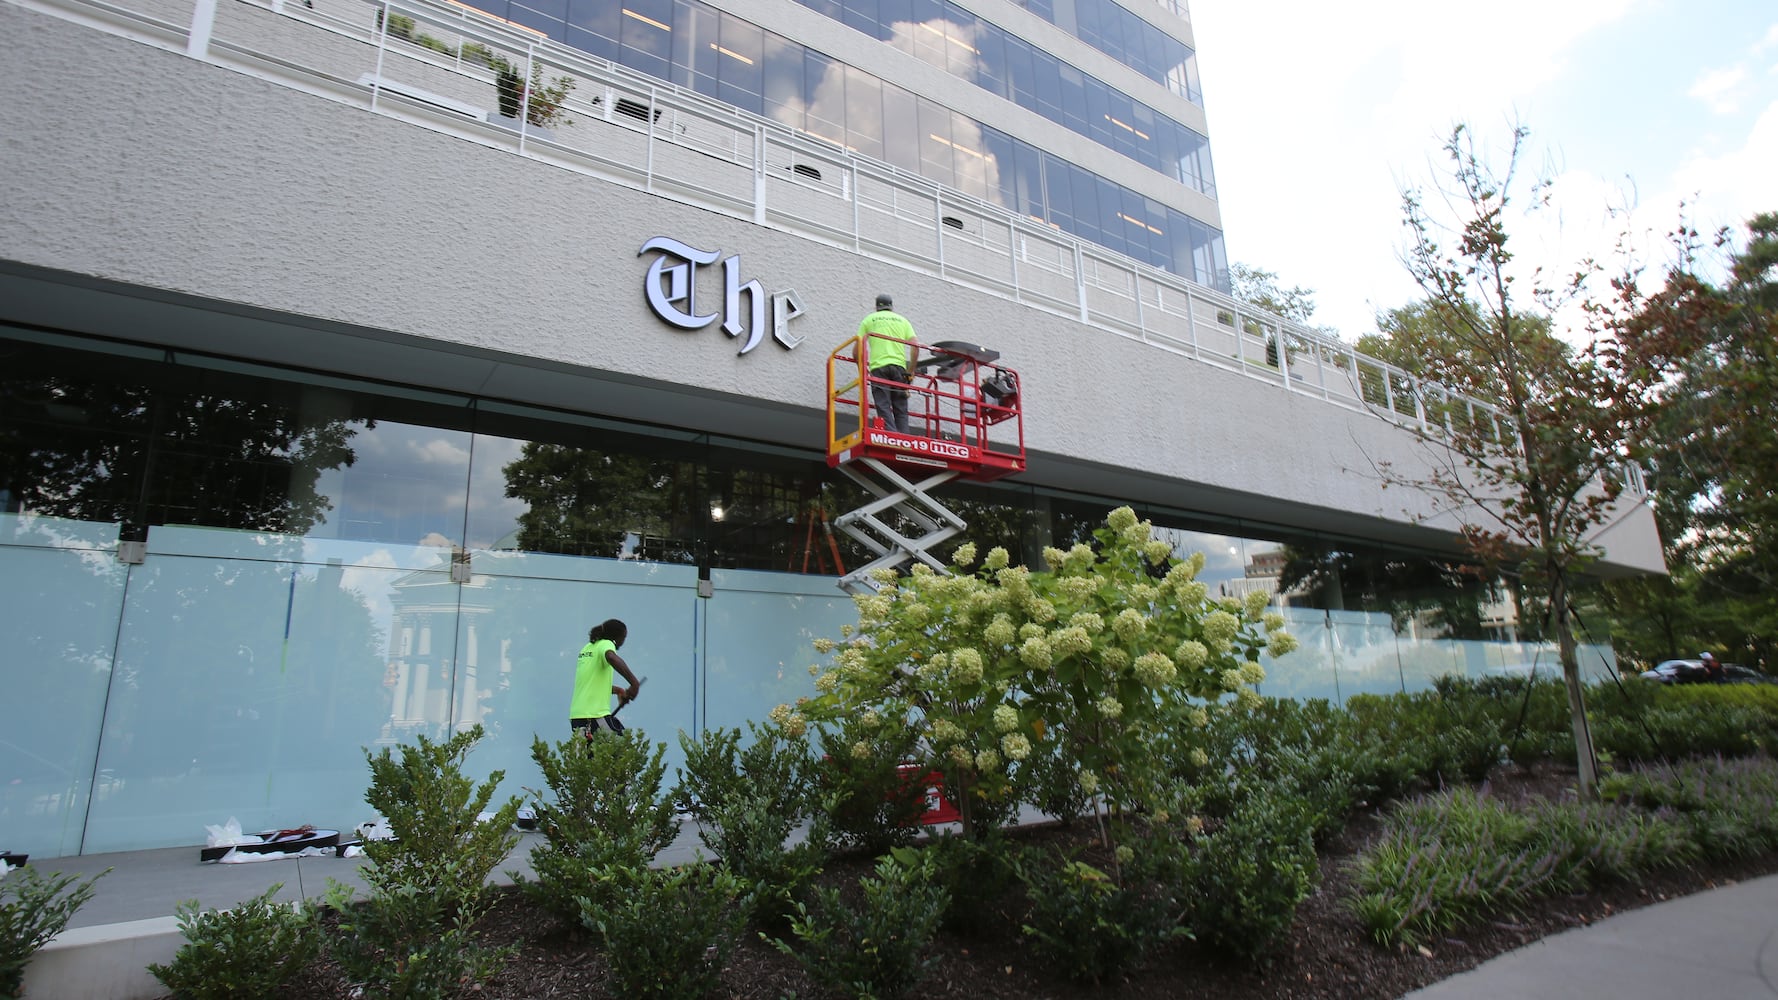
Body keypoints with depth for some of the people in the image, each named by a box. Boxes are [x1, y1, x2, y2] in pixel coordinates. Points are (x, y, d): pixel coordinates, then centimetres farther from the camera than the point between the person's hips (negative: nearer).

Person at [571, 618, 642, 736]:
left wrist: (617, 690, 23)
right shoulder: (606, 644, -7)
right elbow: (612, 658, -32)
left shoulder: (587, 647, 18)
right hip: (596, 715, -8)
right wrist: (634, 683, -32)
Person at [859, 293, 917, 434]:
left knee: (884, 409, -7)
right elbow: (915, 347, 6)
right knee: (901, 410, 4)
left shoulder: (869, 319, 14)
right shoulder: (902, 320, 18)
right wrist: (910, 372, 12)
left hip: (878, 367, -2)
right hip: (899, 366, 2)